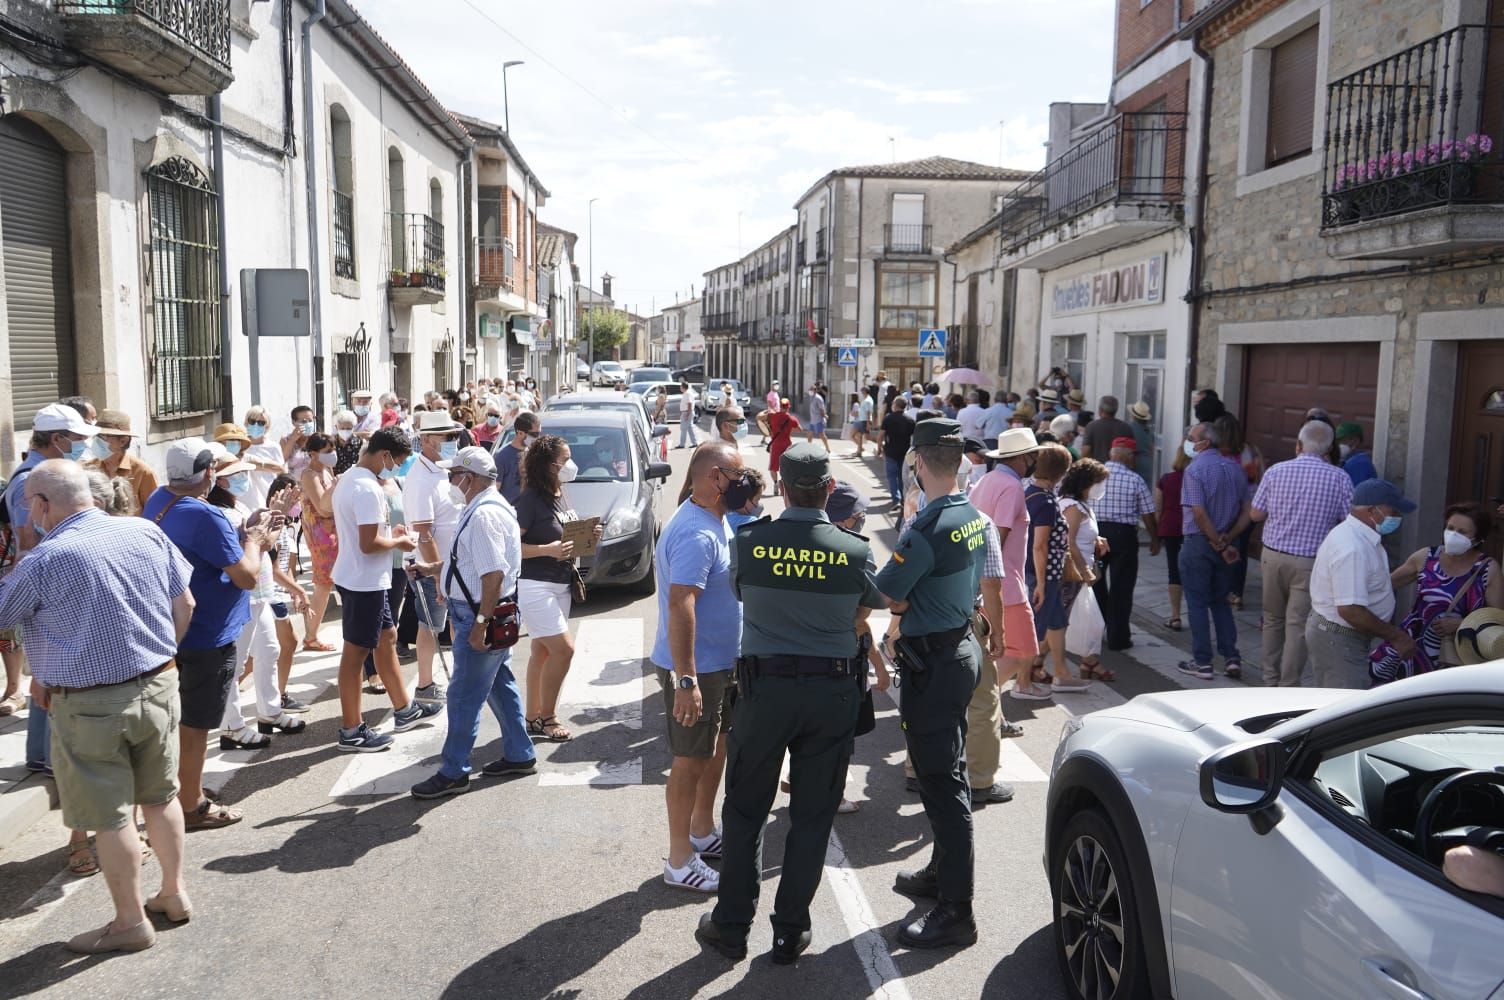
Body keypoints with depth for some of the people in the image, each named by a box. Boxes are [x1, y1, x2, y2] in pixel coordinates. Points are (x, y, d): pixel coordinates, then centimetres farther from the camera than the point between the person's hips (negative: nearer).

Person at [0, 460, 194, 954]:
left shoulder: (44, 561, -17)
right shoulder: (147, 532, -3)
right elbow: (184, 604, 5)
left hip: (90, 704, -5)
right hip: (158, 687, 5)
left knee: (109, 816, 9)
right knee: (161, 796, 20)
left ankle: (131, 923, 22)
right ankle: (175, 894, 33)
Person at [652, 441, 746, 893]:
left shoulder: (716, 521, 7)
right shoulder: (696, 534, -26)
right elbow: (680, 605, -32)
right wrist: (686, 680, -34)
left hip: (720, 661, 10)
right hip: (695, 668, -10)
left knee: (716, 747, 22)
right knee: (691, 760, 2)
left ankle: (703, 833, 40)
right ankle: (680, 863, 16)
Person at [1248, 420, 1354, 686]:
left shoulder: (1276, 471, -3)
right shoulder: (1339, 478, -7)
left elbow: (1255, 514, 1)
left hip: (1273, 556, 2)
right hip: (1311, 562, -2)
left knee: (1272, 619, 16)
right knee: (1298, 625, 2)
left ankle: (1271, 680, 26)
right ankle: (1288, 687, 6)